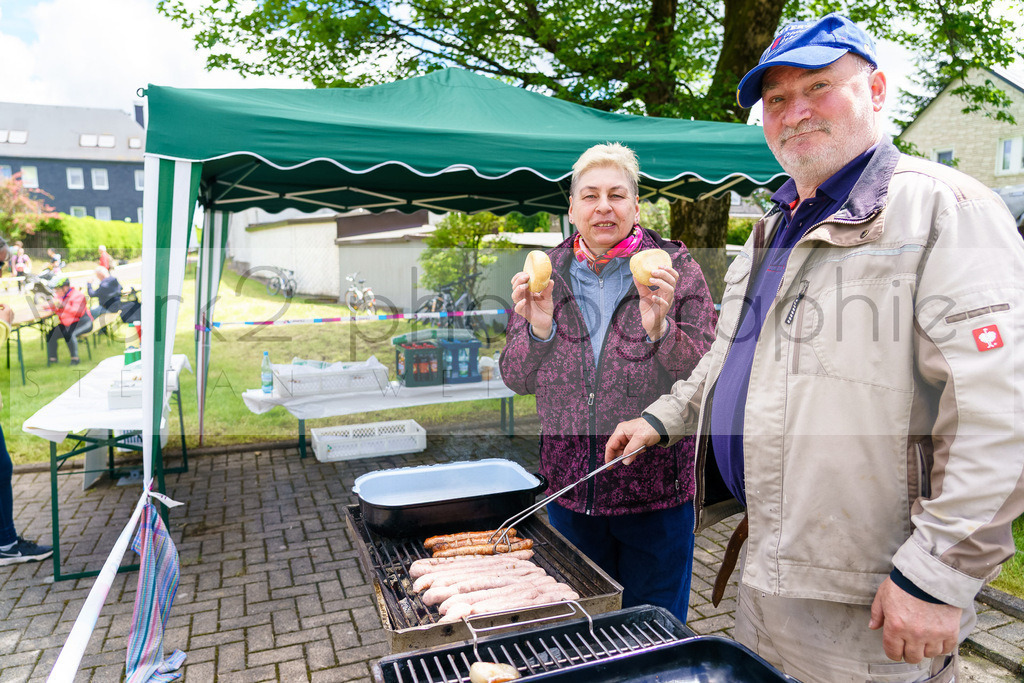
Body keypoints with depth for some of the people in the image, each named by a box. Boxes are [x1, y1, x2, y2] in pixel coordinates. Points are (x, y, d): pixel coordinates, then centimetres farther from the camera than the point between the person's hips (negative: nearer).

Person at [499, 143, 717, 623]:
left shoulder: (675, 269, -5)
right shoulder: (546, 273, 2)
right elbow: (515, 379, 2)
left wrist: (659, 329, -26)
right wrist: (538, 331, -18)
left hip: (655, 493, -2)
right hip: (569, 491, 3)